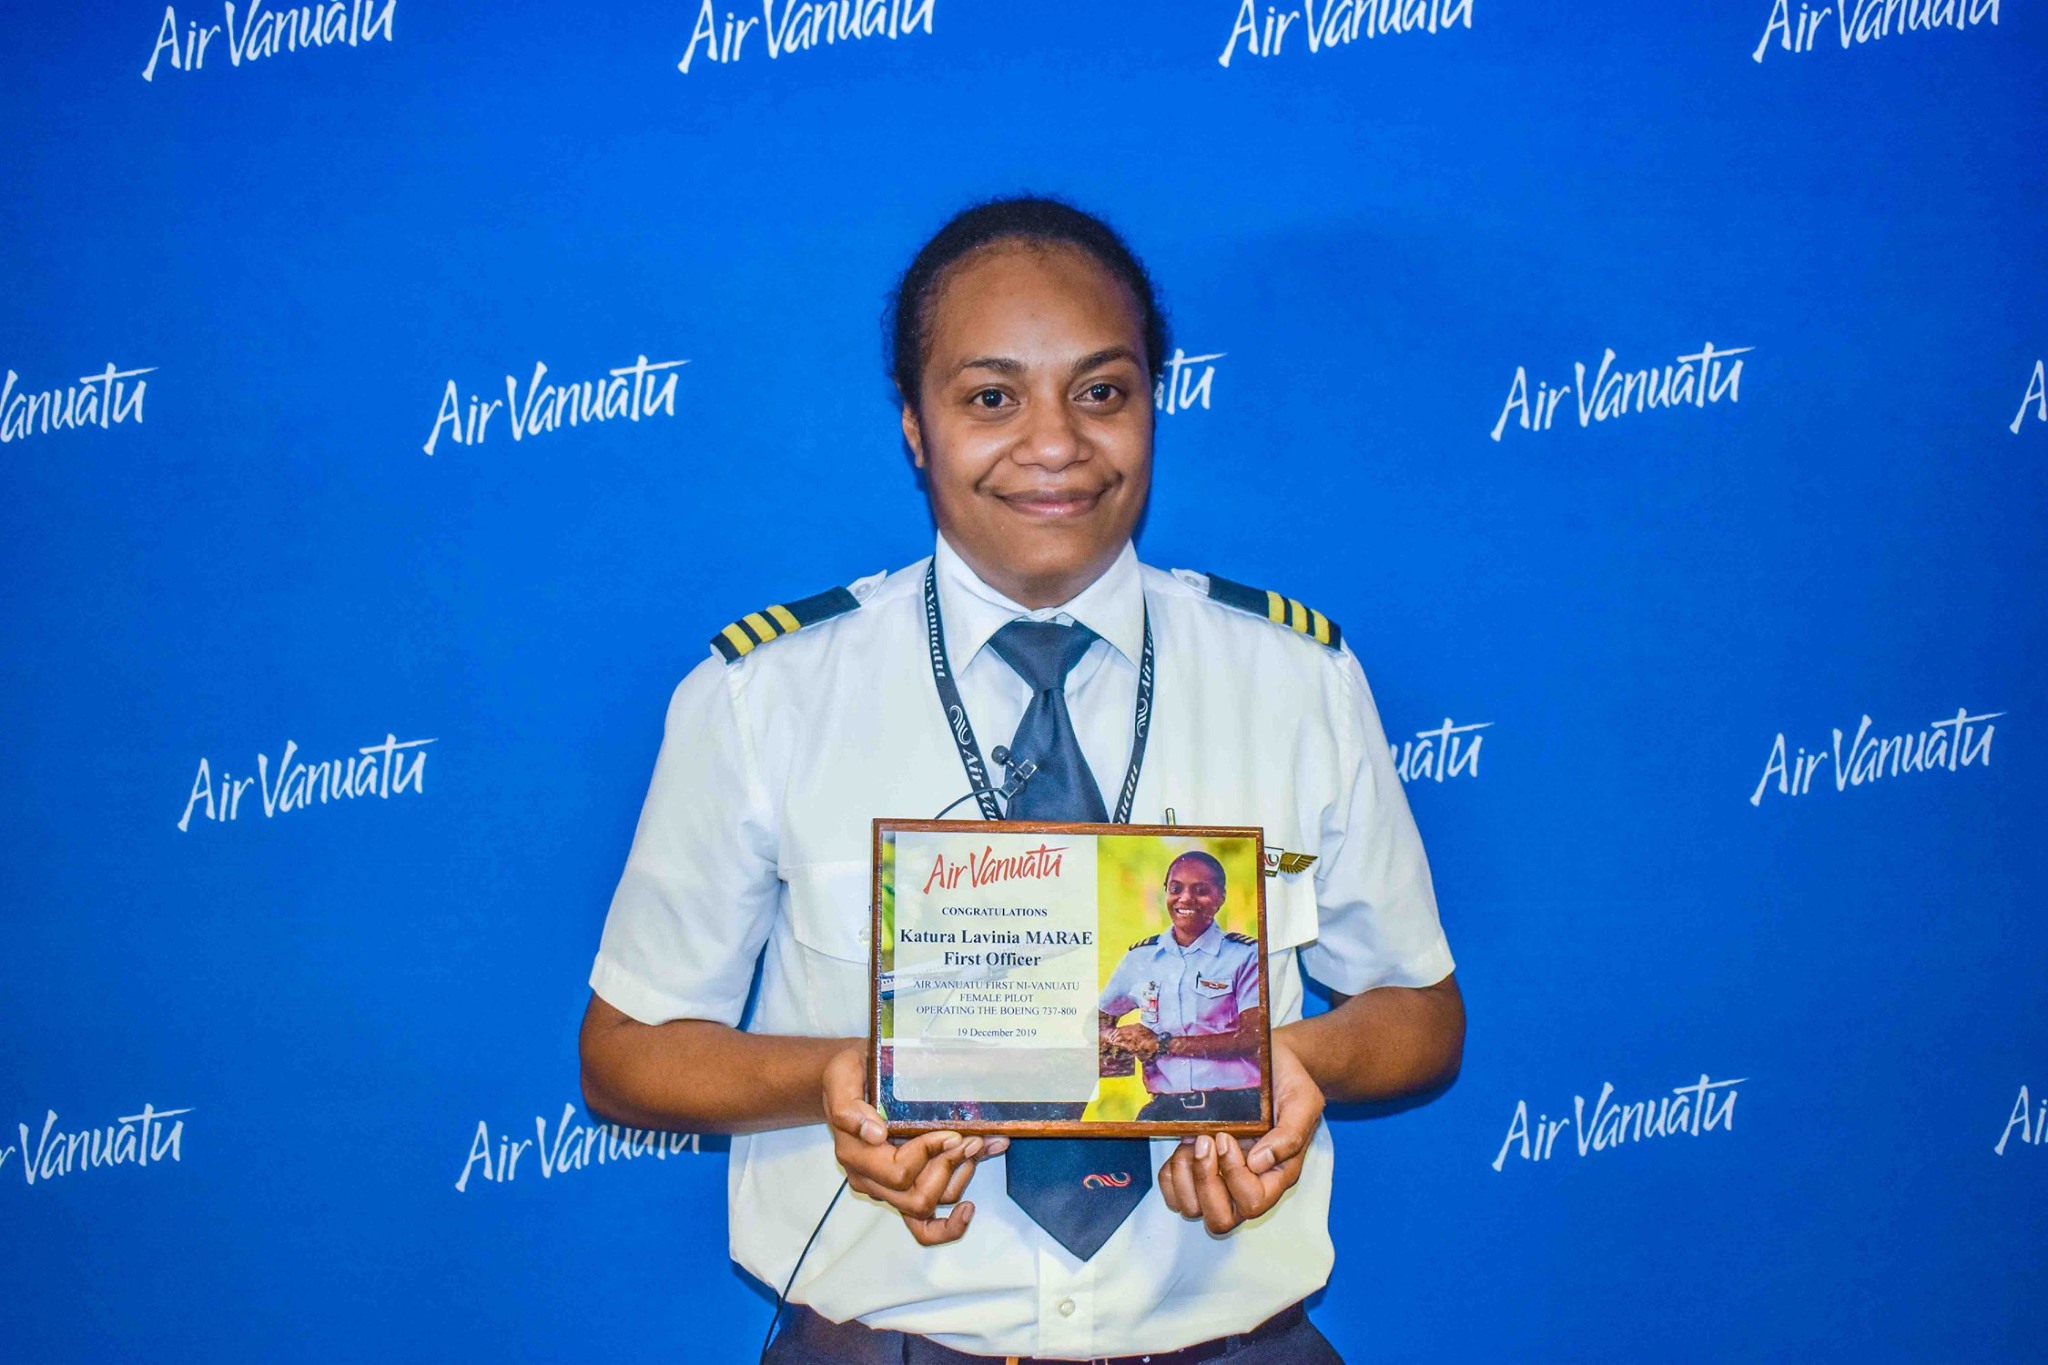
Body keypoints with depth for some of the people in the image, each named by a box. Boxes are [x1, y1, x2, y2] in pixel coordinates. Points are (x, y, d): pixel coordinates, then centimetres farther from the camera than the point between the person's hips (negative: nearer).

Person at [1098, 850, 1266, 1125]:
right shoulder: (1140, 958, 16)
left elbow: (1254, 1037, -5)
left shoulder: (1245, 955, 5)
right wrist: (1124, 1040, 1)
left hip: (1233, 1105, -3)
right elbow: (1098, 1021, 26)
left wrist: (1164, 1043, -7)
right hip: (1166, 1106, 3)